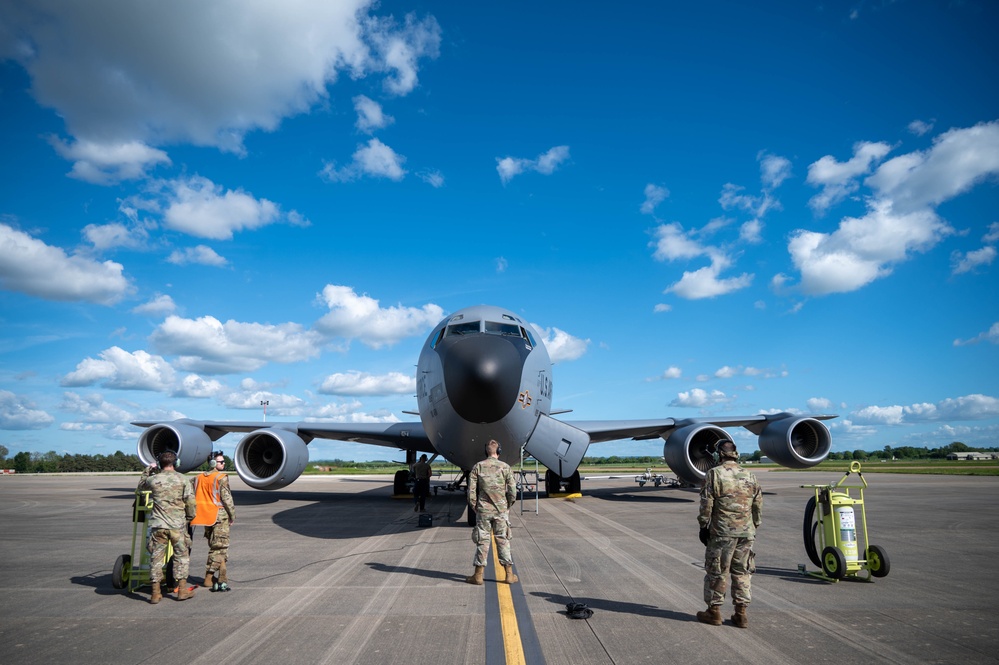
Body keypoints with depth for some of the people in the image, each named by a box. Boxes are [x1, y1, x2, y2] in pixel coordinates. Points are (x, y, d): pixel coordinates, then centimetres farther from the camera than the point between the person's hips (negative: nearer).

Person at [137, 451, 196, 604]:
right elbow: (190, 501, -6)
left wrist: (147, 470, 32)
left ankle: (155, 593, 13)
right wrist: (189, 517, 9)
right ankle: (182, 590, 13)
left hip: (158, 525, 1)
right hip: (177, 525, -1)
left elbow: (141, 485, 23)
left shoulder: (153, 479, 0)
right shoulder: (182, 480, -4)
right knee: (181, 556, 10)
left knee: (156, 557, 9)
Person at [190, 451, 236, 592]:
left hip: (206, 517, 7)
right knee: (219, 547, -3)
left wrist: (193, 513, 18)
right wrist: (233, 516, -4)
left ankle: (222, 577, 19)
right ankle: (209, 578, -7)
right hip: (220, 516, -7)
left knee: (214, 547, 15)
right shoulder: (221, 477, -10)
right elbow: (226, 498, -13)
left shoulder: (198, 478, 11)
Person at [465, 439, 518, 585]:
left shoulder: (478, 467, -2)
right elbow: (512, 491, -4)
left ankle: (478, 575, 11)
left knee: (482, 541, 6)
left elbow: (471, 490, -4)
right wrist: (508, 505, 11)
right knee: (503, 540, 7)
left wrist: (474, 507, 8)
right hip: (501, 510, 0)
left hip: (483, 510, 0)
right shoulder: (505, 467, -3)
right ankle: (509, 574, 10)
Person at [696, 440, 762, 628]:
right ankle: (741, 614, 15)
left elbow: (706, 503, -10)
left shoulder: (714, 473, -8)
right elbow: (758, 505, 13)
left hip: (722, 532, -5)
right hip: (746, 532, 5)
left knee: (716, 571, 5)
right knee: (742, 572, 12)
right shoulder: (749, 476, 8)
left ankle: (714, 611, 12)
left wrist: (704, 526, -1)